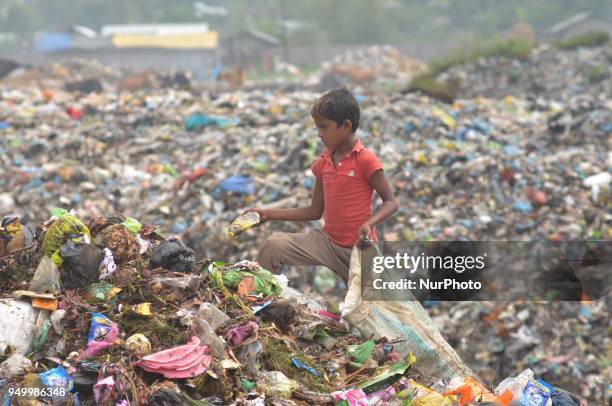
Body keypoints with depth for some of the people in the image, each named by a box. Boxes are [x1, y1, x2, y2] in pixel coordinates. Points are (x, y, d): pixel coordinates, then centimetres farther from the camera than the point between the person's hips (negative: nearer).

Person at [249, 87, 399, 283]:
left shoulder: (365, 160, -12)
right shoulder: (323, 163, 7)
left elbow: (391, 202, -9)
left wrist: (368, 224, -28)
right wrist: (269, 214, 9)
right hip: (326, 242, 5)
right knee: (274, 245, -14)